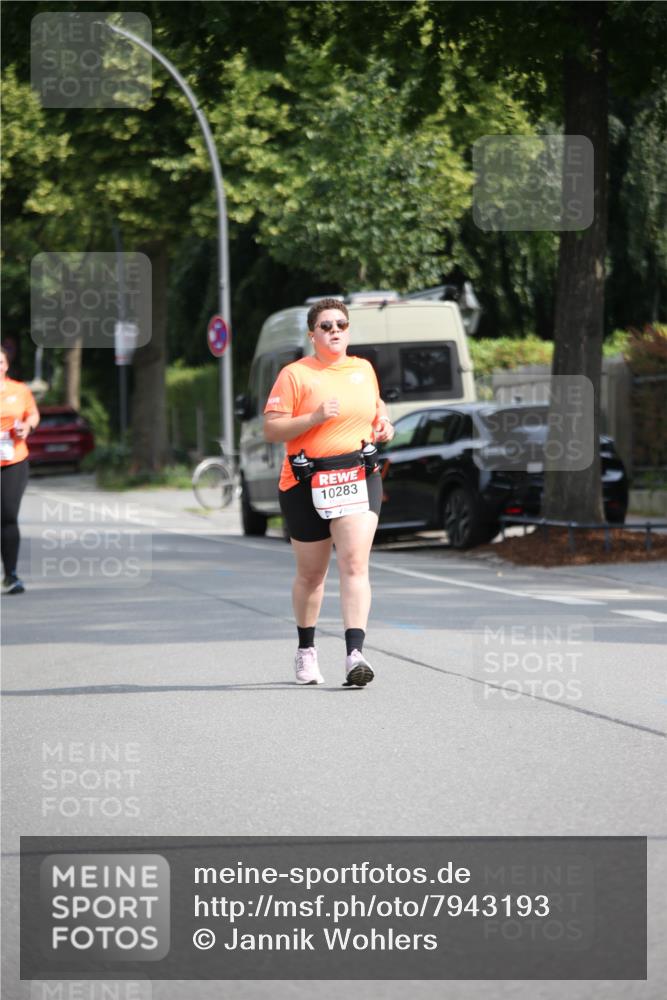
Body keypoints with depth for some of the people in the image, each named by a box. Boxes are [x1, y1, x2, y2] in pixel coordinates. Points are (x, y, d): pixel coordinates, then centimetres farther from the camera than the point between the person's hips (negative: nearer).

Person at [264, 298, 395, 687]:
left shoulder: (364, 369, 11)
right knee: (311, 574, 9)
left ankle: (355, 655, -23)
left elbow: (376, 404, 30)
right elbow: (272, 430, -10)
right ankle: (306, 649, 31)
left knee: (354, 563, -15)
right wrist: (316, 417, -22)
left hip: (359, 476, 2)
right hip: (306, 483, -2)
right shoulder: (295, 374, -4)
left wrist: (383, 422, 8)